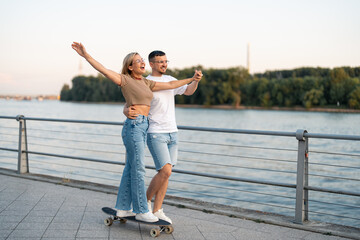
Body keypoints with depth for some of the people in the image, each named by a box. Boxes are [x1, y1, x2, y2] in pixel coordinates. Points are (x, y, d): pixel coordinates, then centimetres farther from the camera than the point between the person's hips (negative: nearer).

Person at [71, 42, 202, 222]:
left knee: (130, 169, 12)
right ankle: (141, 211, 2)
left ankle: (122, 208, 19)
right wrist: (85, 55, -22)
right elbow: (103, 70, -13)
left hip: (143, 127, 8)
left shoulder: (147, 83, 18)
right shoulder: (125, 80, -3)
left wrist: (191, 79, 23)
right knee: (138, 170, -5)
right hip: (133, 126, -8)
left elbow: (170, 85, 22)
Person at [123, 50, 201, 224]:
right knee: (165, 171, -16)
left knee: (165, 172, 6)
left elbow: (188, 91, 18)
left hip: (172, 132, 7)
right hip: (155, 133, -7)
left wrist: (196, 80, -3)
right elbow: (128, 106, -10)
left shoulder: (170, 80, 13)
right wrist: (127, 111, -35)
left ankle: (157, 211, 13)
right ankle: (146, 201, 7)